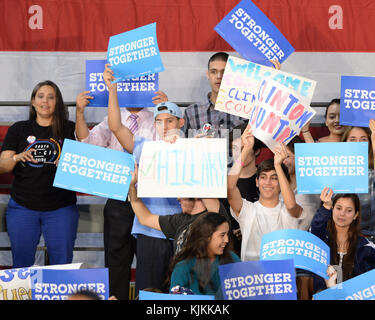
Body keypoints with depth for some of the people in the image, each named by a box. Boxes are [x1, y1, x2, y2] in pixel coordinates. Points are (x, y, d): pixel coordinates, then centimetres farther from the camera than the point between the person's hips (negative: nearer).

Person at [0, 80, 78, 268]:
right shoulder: (18, 130, 9)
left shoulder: (70, 130, 6)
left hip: (60, 209, -1)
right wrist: (17, 158, -15)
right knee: (21, 266, 4)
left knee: (62, 265, -1)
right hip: (22, 208, 1)